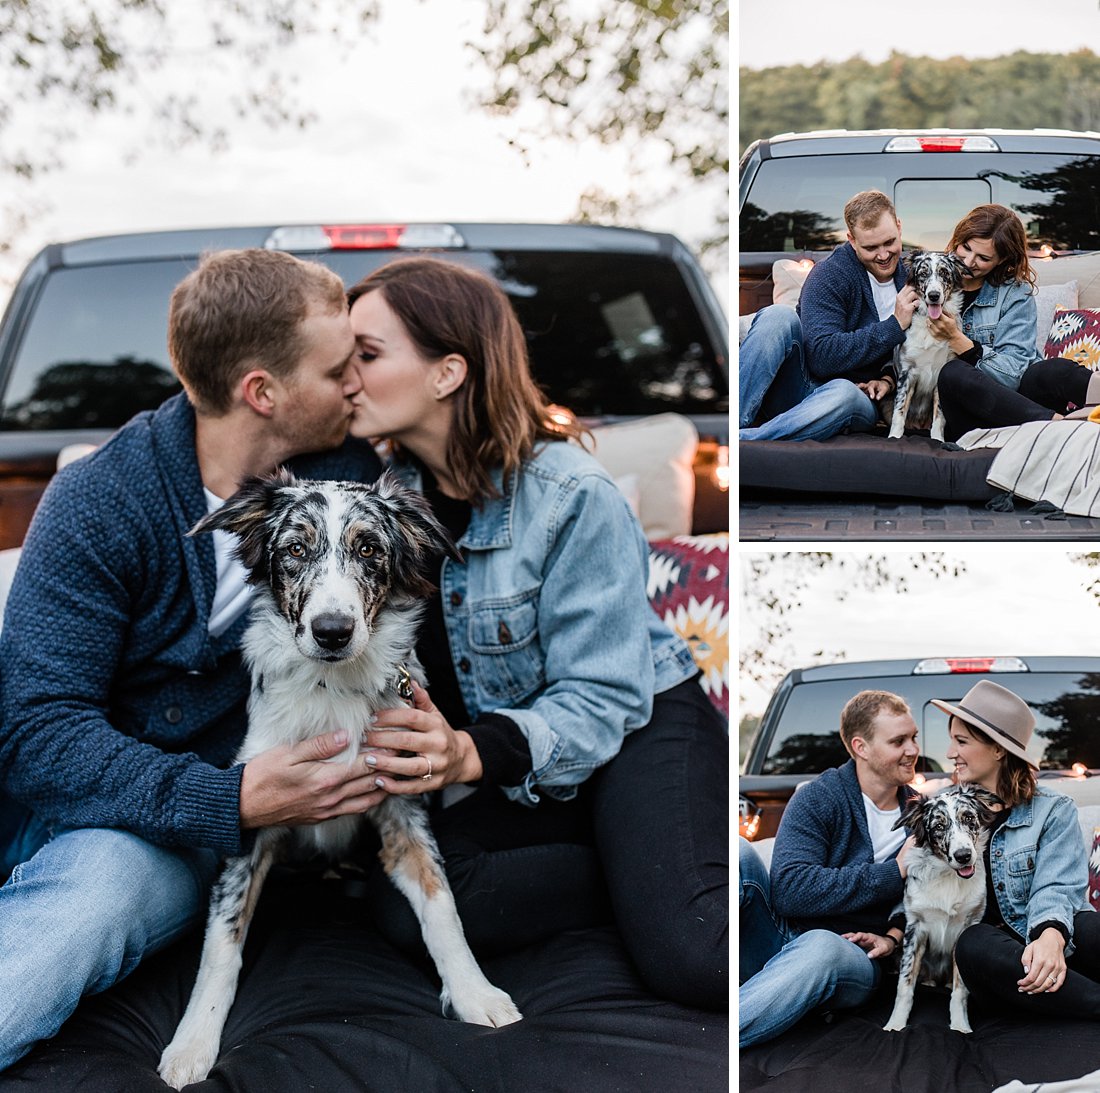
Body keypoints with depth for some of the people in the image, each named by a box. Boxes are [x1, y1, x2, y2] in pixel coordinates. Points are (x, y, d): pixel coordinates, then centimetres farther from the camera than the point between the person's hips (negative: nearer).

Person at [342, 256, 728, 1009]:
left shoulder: (572, 494, -19)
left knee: (693, 959, -29)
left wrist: (475, 752, -40)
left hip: (634, 726, -5)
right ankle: (645, 875, -10)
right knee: (409, 910, -24)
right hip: (502, 769, 6)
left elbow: (603, 698, -22)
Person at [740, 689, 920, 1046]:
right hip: (783, 936, 0)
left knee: (822, 947, -38)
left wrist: (893, 936, -6)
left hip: (855, 957, 1)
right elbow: (788, 889, -16)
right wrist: (893, 873, -14)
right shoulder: (819, 798, -2)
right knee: (738, 851, -27)